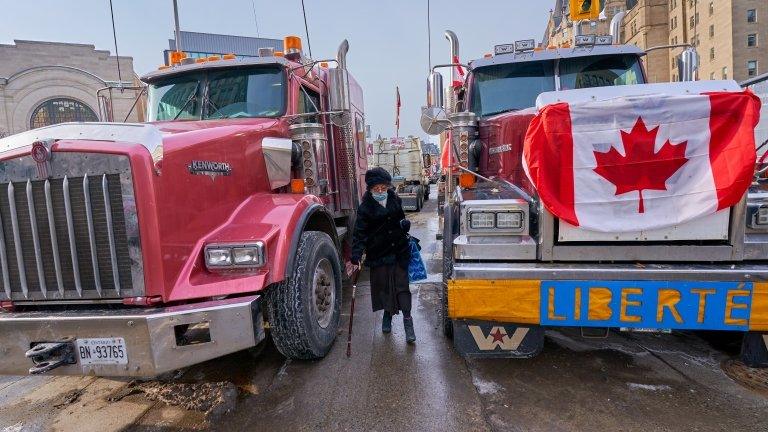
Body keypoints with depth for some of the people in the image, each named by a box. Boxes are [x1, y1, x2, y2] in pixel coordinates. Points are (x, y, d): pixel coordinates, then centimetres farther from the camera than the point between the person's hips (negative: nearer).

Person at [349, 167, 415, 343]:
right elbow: (359, 234, -16)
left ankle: (407, 318, 7)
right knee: (383, 285, 9)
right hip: (378, 254, -2)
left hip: (399, 251, 2)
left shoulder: (395, 201, 2)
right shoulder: (365, 208, -10)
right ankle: (387, 313, 33)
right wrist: (356, 259, -23)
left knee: (402, 285, 0)